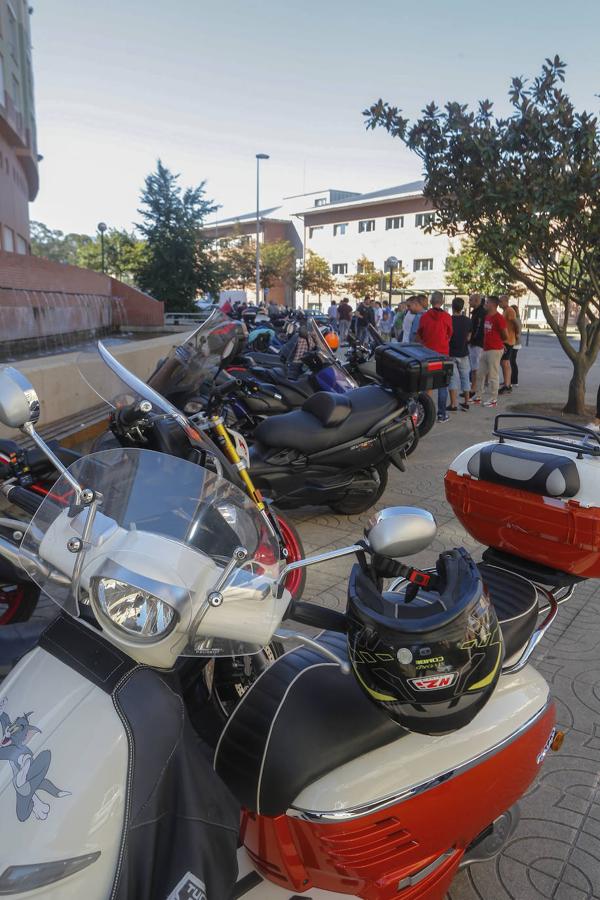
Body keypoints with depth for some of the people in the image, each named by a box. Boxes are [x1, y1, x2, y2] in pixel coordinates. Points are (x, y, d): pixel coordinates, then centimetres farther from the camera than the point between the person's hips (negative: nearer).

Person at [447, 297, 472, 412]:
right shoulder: (468, 321, -2)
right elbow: (468, 337, 5)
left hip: (451, 353, -3)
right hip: (463, 353, 3)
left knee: (453, 378, 0)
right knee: (465, 378, 12)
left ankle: (453, 404, -2)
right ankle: (466, 403, 17)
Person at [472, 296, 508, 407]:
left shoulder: (499, 318, -13)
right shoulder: (487, 316, 13)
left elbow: (505, 335, -9)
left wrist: (498, 342, 7)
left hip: (495, 350, -9)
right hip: (485, 349, 9)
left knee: (493, 375, -3)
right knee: (480, 373, 12)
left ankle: (493, 399, 4)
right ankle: (478, 396, 20)